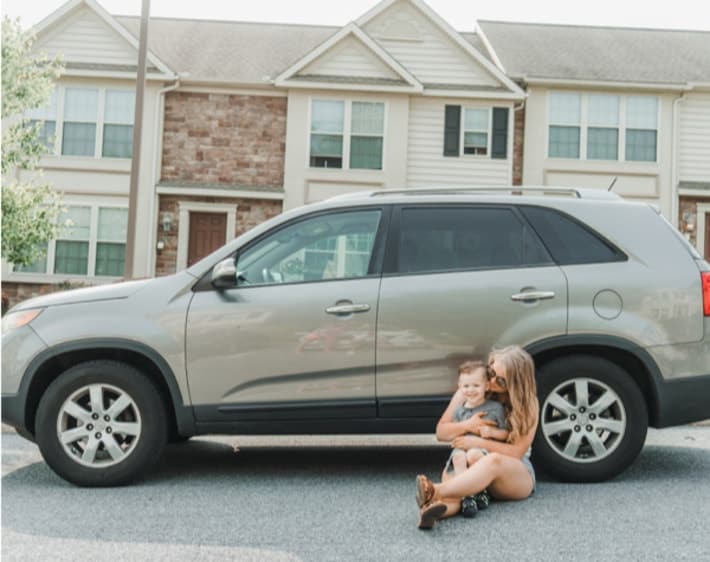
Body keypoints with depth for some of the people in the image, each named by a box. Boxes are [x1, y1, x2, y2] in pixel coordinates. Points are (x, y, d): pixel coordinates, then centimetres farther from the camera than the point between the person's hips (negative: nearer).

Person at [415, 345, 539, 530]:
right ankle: (438, 507, -70)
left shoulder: (528, 404, -2)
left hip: (516, 475, -3)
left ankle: (435, 492, -64)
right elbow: (441, 432, 5)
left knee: (493, 460, -40)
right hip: (468, 465, 3)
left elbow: (517, 452, -9)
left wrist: (479, 443, -20)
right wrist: (467, 426, -15)